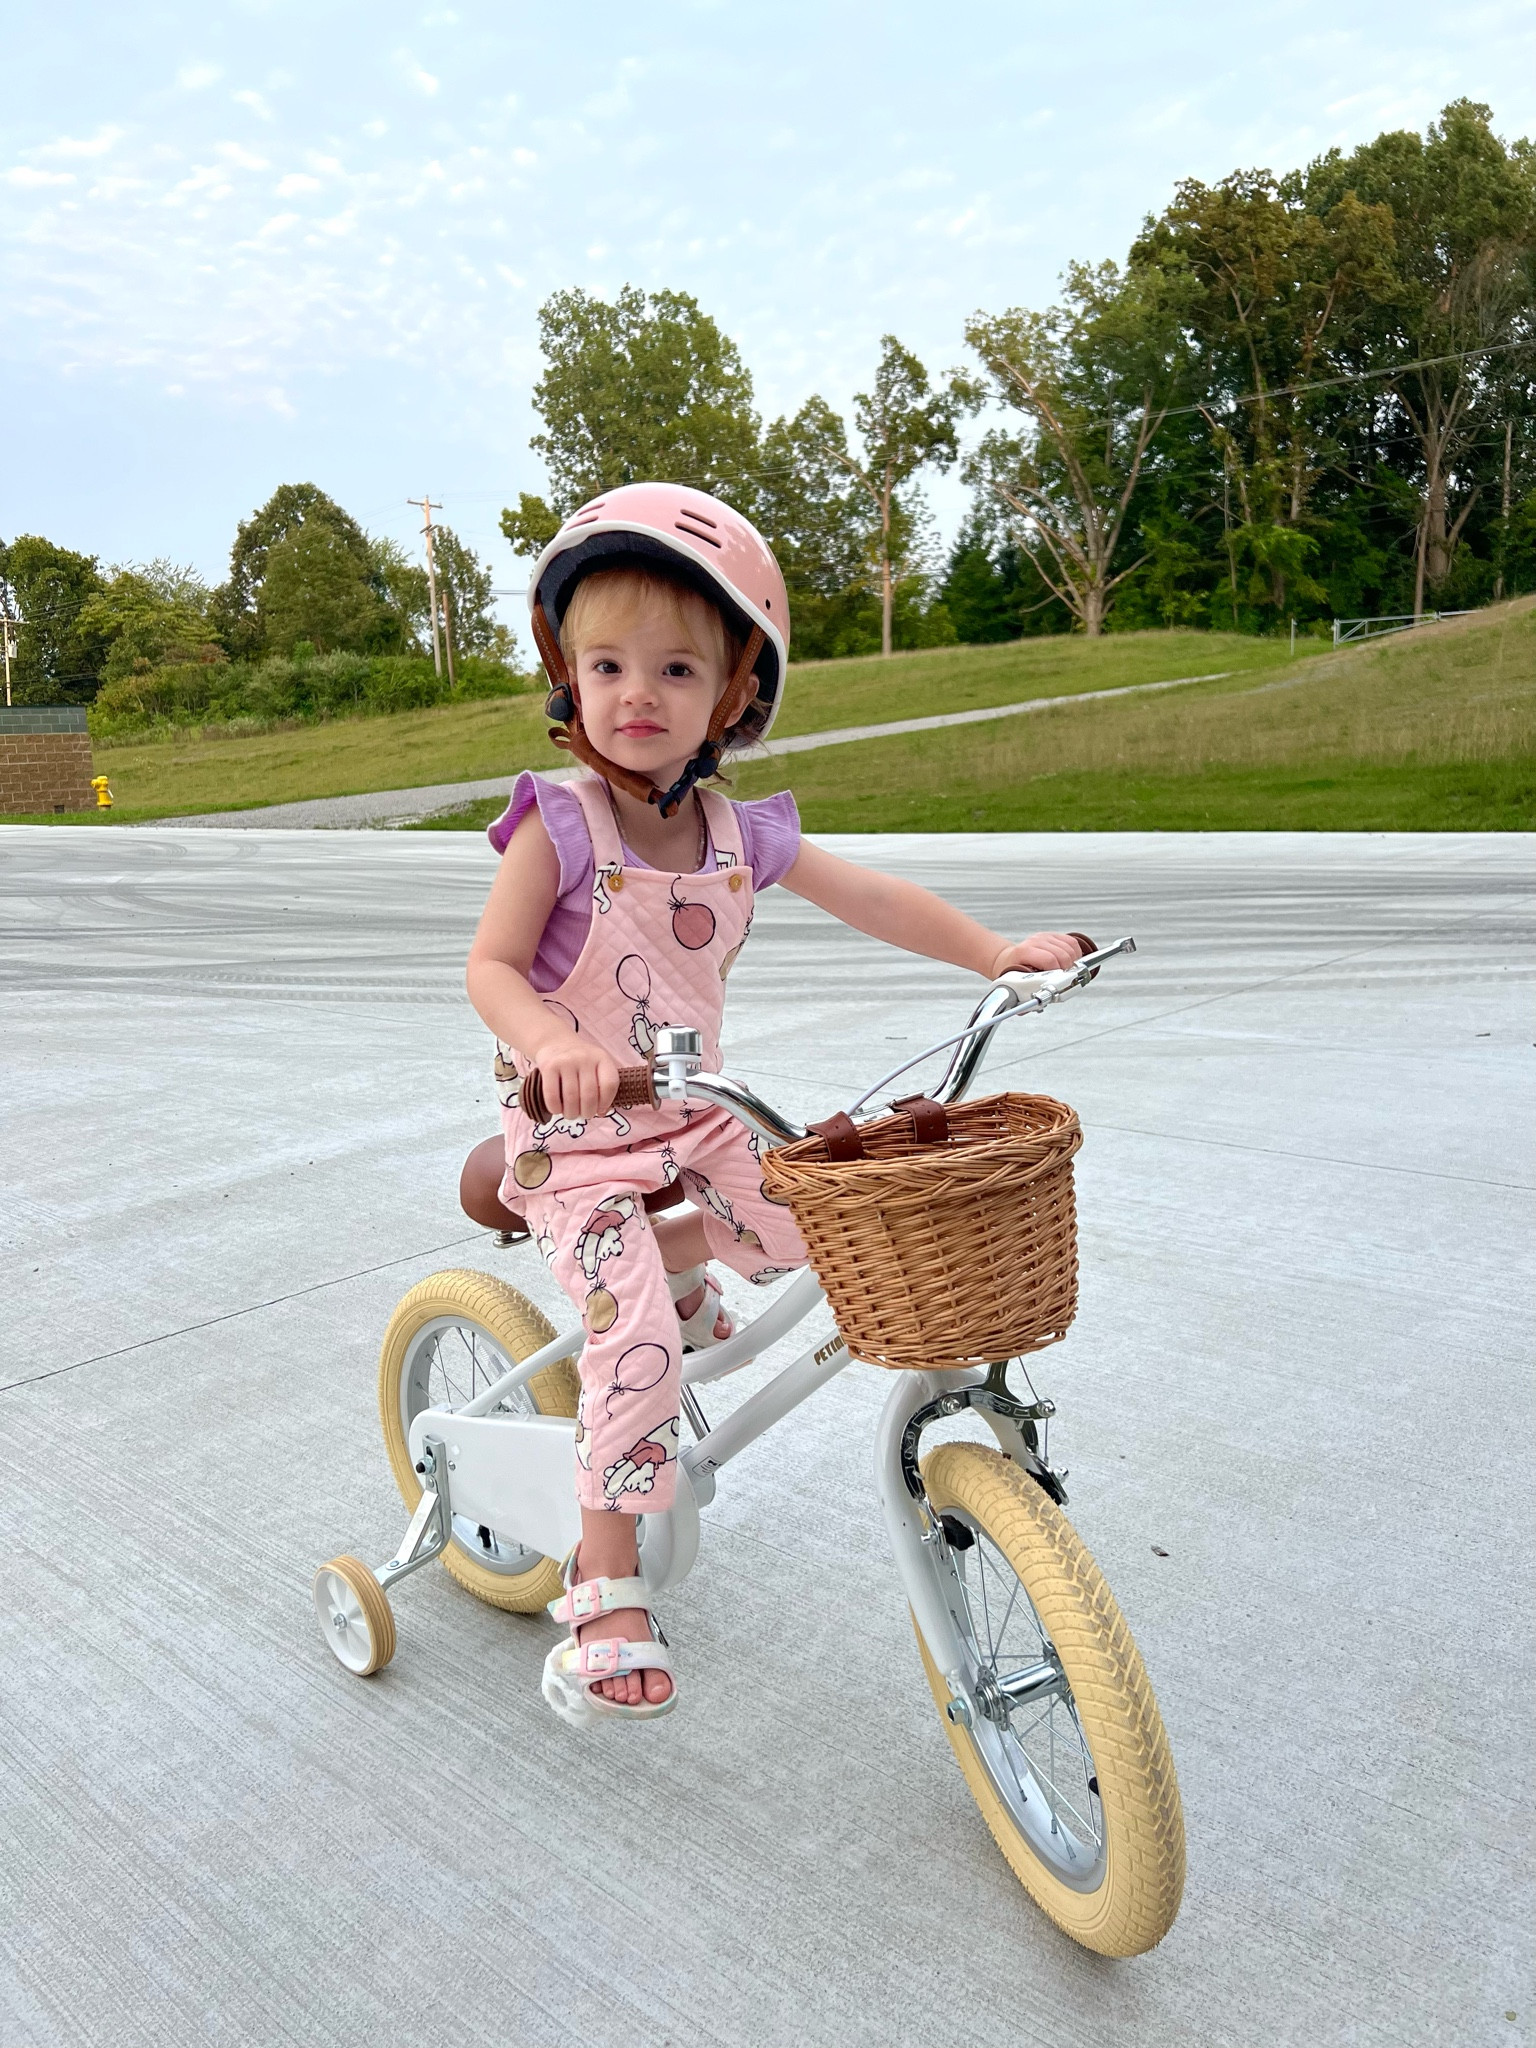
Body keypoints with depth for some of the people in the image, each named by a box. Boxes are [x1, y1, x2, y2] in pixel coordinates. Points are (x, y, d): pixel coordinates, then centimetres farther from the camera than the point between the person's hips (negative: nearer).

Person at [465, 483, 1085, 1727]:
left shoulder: (742, 835, -3)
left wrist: (1000, 953, -5)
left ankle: (676, 1258, 23)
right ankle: (605, 1590, -2)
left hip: (691, 1117, 5)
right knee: (640, 1346, -19)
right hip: (576, 1133, -5)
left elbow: (873, 899, 4)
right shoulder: (559, 826, -17)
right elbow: (492, 968, -20)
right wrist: (554, 1045, -41)